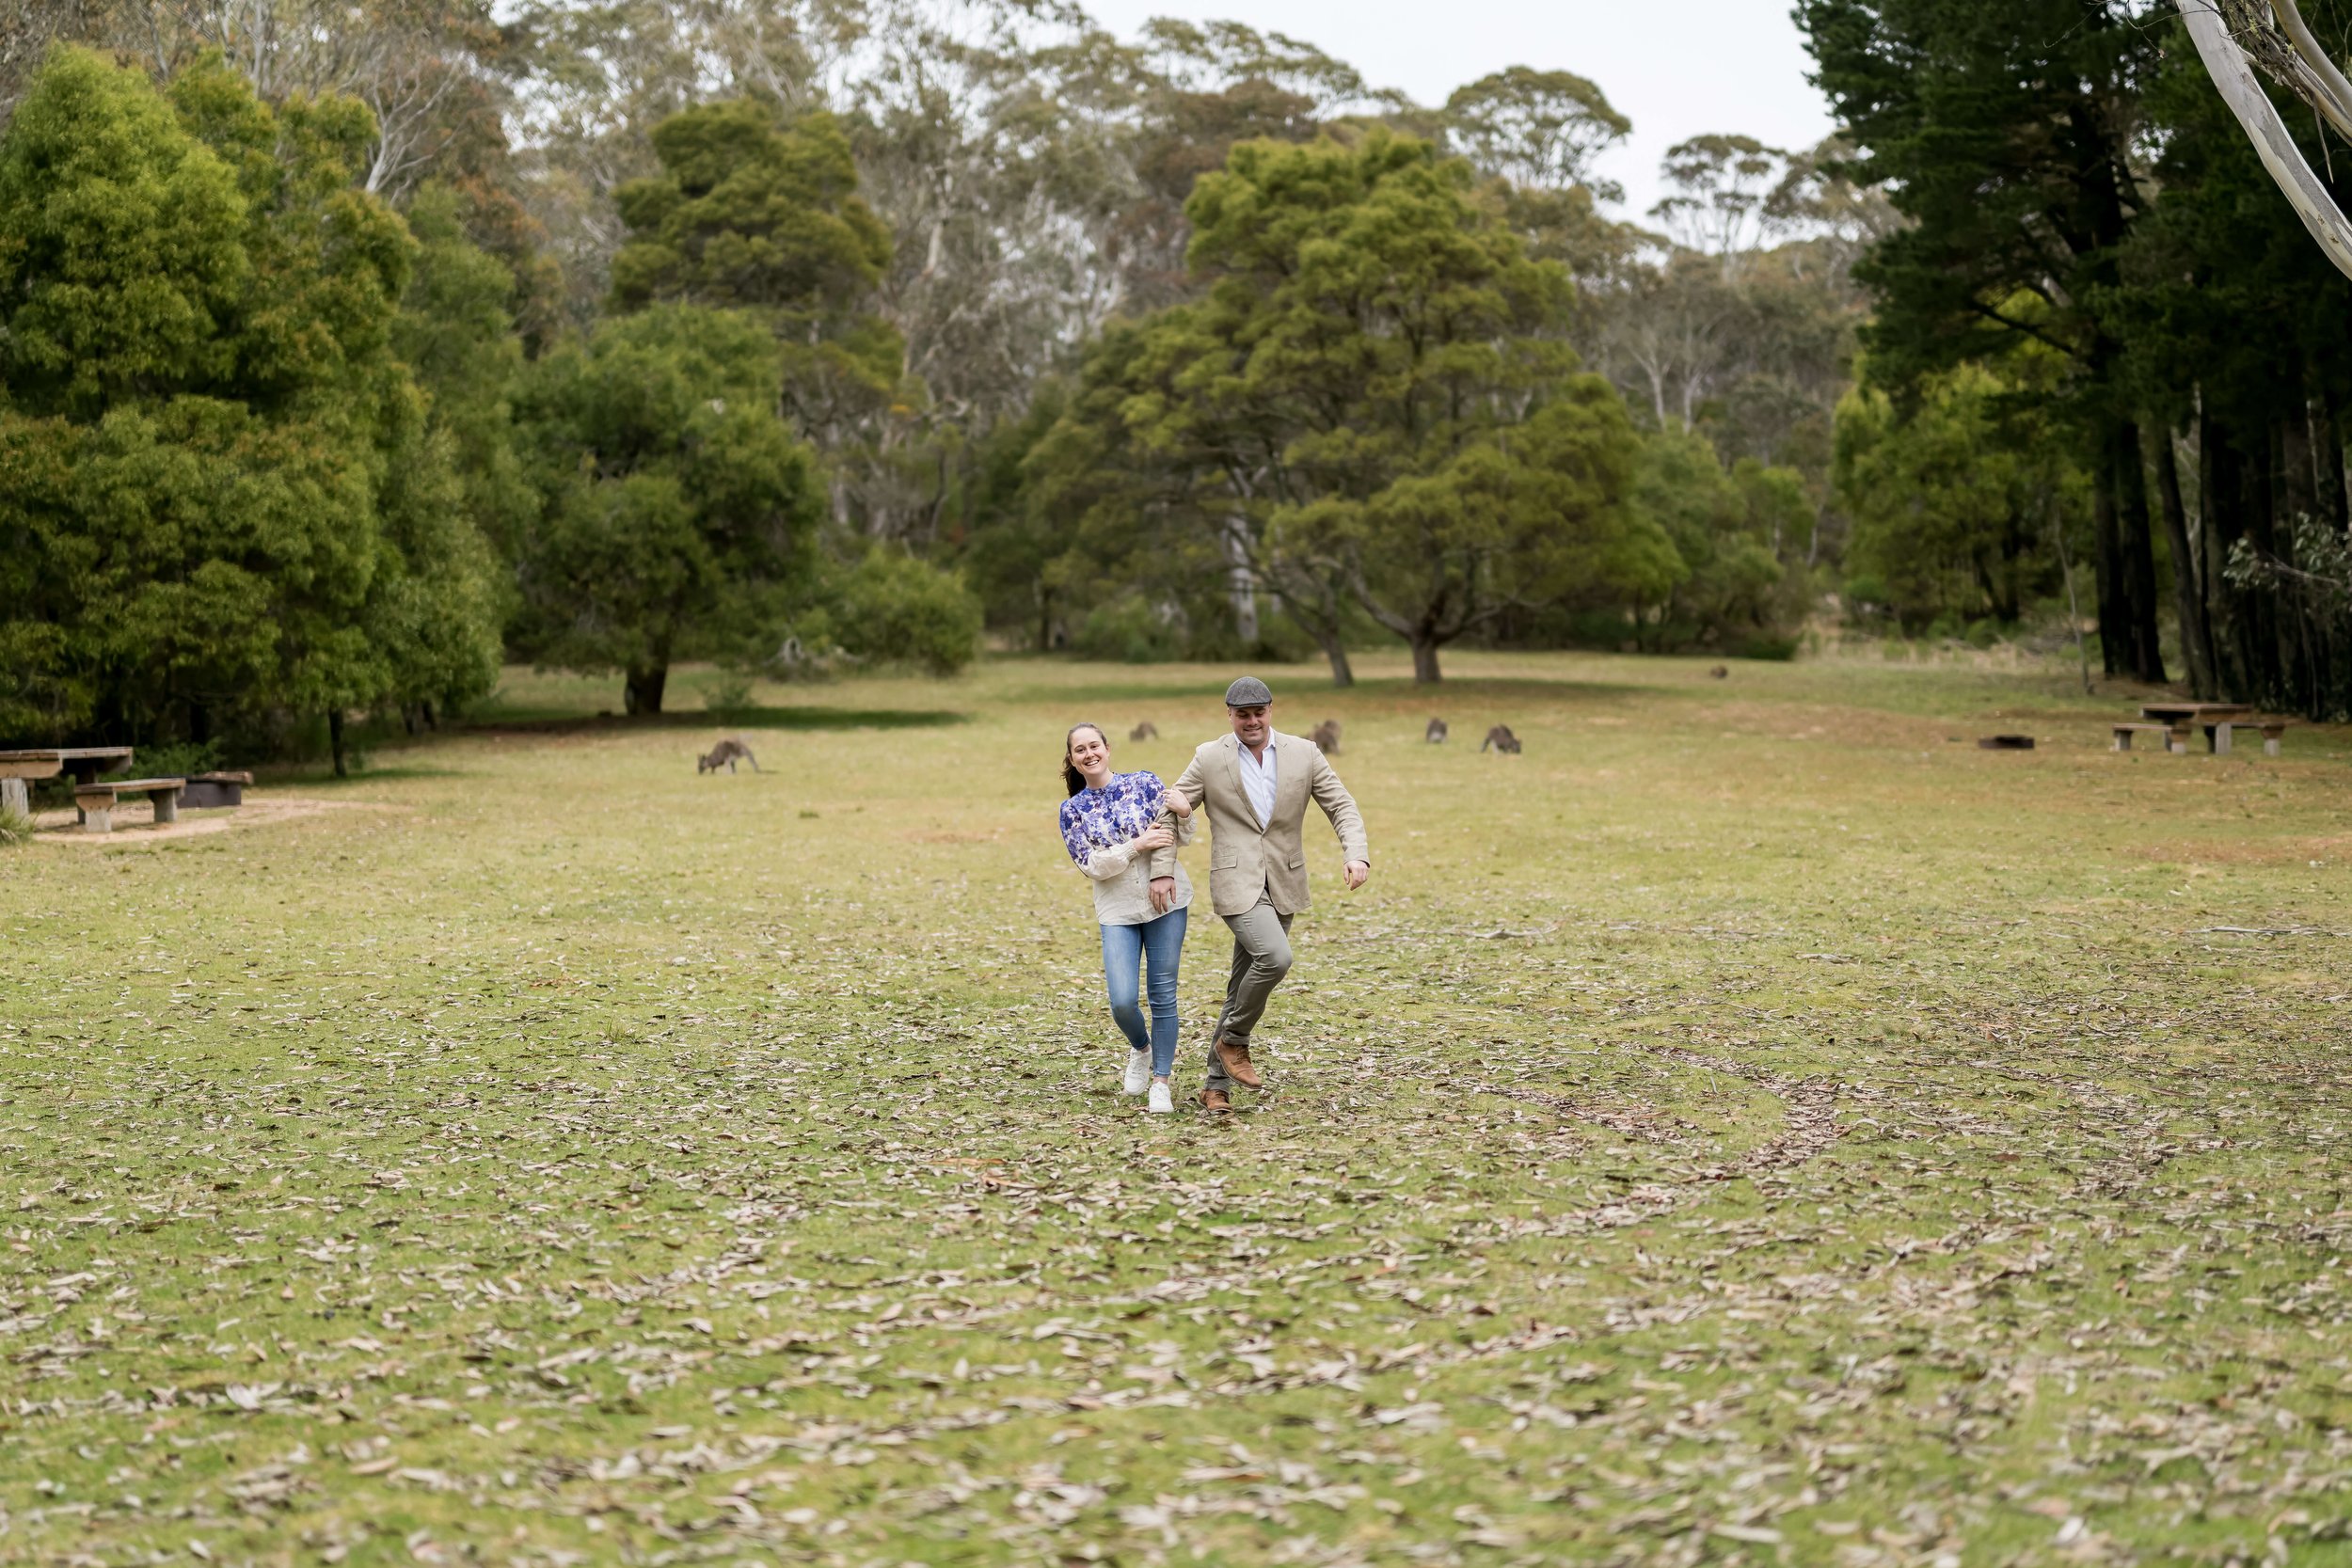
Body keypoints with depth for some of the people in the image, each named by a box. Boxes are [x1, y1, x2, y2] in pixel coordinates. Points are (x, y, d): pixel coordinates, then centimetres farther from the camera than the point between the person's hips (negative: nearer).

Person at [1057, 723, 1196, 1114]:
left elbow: (1182, 836, 1)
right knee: (1123, 1001, -9)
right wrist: (1138, 844, -14)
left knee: (1163, 995, 1)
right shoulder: (1073, 810, 5)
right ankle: (1140, 1050, 24)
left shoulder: (1144, 783, 3)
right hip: (1117, 911, 1)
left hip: (1165, 903, -1)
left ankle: (1161, 1082, 13)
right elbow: (1092, 864, -4)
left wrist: (1180, 810, -20)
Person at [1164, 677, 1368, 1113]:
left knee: (1244, 987, 8)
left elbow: (1342, 806, 2)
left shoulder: (1304, 753, 2)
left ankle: (1216, 1085, 19)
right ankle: (1234, 1039, -3)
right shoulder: (1209, 758, -1)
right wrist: (1161, 870, -7)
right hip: (1236, 883, -4)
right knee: (1274, 957, -26)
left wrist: (1357, 856, -15)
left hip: (1283, 885, 4)